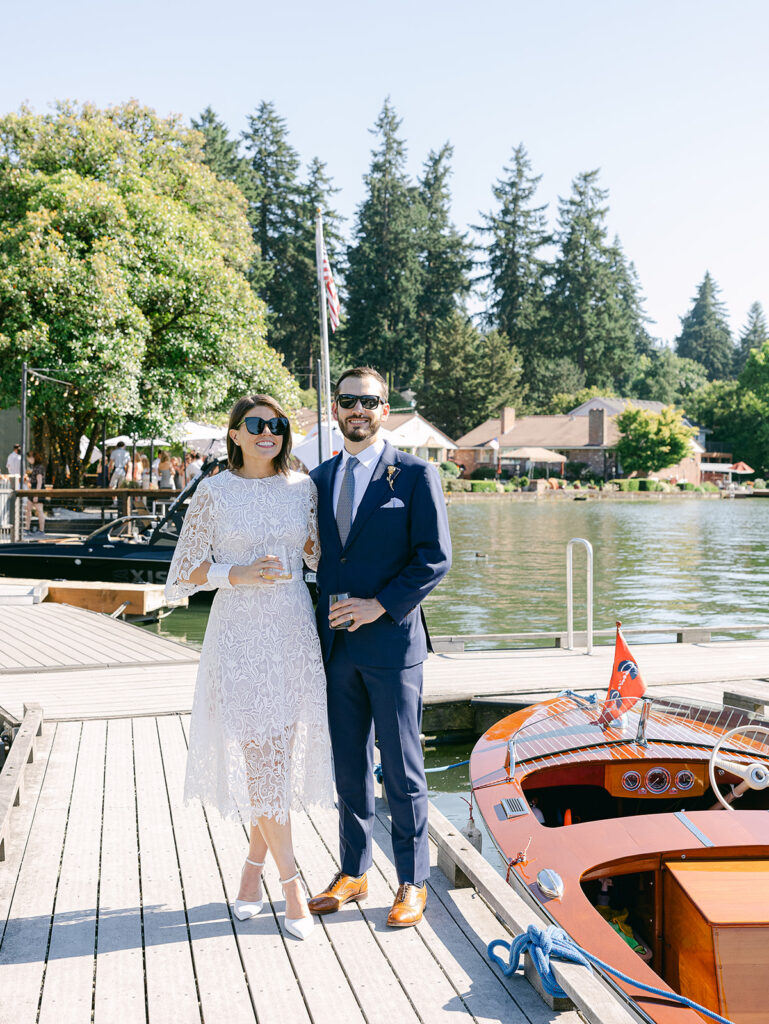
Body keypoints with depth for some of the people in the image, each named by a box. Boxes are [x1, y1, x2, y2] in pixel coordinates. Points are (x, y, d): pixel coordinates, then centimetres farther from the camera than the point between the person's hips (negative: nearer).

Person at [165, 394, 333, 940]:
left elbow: (320, 554, 15)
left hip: (296, 631, 3)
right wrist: (238, 573, -15)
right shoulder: (214, 493, -2)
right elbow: (184, 574, 0)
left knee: (284, 755, 7)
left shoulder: (304, 487, 6)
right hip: (239, 634, -3)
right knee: (258, 758, -3)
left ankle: (254, 867, 27)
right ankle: (291, 880, 9)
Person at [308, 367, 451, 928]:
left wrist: (381, 605, -16)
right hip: (336, 644, 5)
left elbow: (436, 557, -9)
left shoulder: (416, 475, -4)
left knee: (403, 770, 5)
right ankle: (353, 872, 28)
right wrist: (323, 623, 8)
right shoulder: (320, 477, 12)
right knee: (349, 766, 14)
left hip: (392, 641, -5)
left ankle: (413, 881, 19)